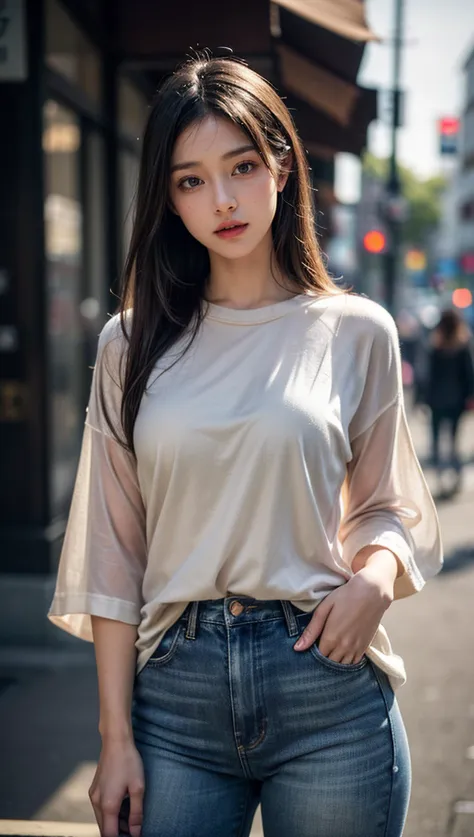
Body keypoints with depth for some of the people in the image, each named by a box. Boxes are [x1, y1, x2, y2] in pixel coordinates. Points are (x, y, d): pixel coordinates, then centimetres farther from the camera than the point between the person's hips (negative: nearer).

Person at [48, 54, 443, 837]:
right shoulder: (133, 344, 4)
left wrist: (374, 579, -13)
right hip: (174, 688, 1)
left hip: (328, 691, -1)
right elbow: (112, 552, 3)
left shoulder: (356, 331, 1)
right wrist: (116, 736, 0)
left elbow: (386, 507, 10)